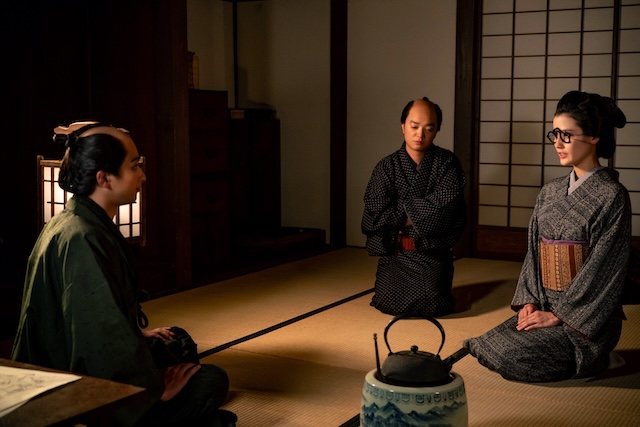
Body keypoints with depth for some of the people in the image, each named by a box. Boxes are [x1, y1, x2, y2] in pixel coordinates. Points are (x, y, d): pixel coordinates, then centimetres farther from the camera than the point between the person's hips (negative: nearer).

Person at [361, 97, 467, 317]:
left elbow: (443, 209, -15)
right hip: (395, 252, 1)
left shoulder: (448, 163, -1)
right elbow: (374, 216, -9)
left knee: (430, 306, -21)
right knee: (390, 304, -18)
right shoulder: (386, 167, 2)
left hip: (433, 253, -1)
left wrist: (401, 209, -10)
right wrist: (419, 213, -10)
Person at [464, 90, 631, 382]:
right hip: (544, 307, 7)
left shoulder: (611, 196, -11)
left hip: (587, 318, -7)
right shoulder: (550, 192, 10)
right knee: (492, 344, -12)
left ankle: (597, 358, 3)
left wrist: (559, 315, -14)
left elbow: (602, 268, -14)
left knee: (512, 357, -21)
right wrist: (529, 301, -2)